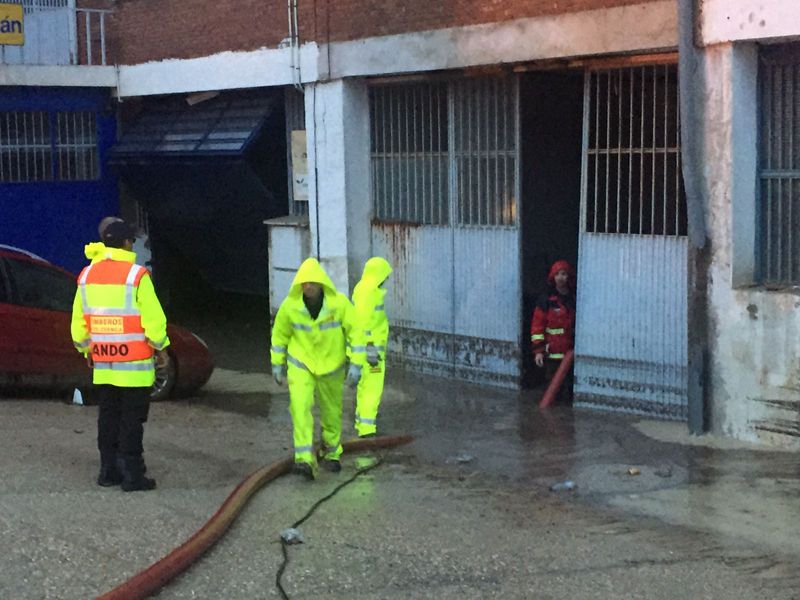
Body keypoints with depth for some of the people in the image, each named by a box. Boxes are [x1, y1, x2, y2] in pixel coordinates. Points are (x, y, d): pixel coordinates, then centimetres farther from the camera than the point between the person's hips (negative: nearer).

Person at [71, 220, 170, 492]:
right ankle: (132, 474, 0)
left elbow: (79, 321, 11)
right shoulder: (136, 275, -13)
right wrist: (161, 347, 0)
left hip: (102, 363, 6)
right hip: (134, 363, -6)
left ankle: (108, 471, 18)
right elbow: (153, 317, -13)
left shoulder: (87, 275, 5)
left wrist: (86, 349, 23)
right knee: (132, 419, -1)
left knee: (108, 417, 13)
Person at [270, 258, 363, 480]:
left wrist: (356, 365, -15)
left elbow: (355, 332, -11)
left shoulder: (339, 303, -20)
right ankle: (305, 460, -25)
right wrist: (277, 364, 6)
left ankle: (332, 453, 40)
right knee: (300, 407, -21)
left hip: (331, 365, 1)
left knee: (332, 412, 14)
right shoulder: (290, 305, -16)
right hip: (300, 364, -1)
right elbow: (280, 334, 1)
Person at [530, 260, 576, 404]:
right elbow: (537, 325, -5)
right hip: (553, 354, -3)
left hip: (571, 353, 3)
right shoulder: (546, 300, -3)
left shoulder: (575, 299, 7)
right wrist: (538, 350, -11)